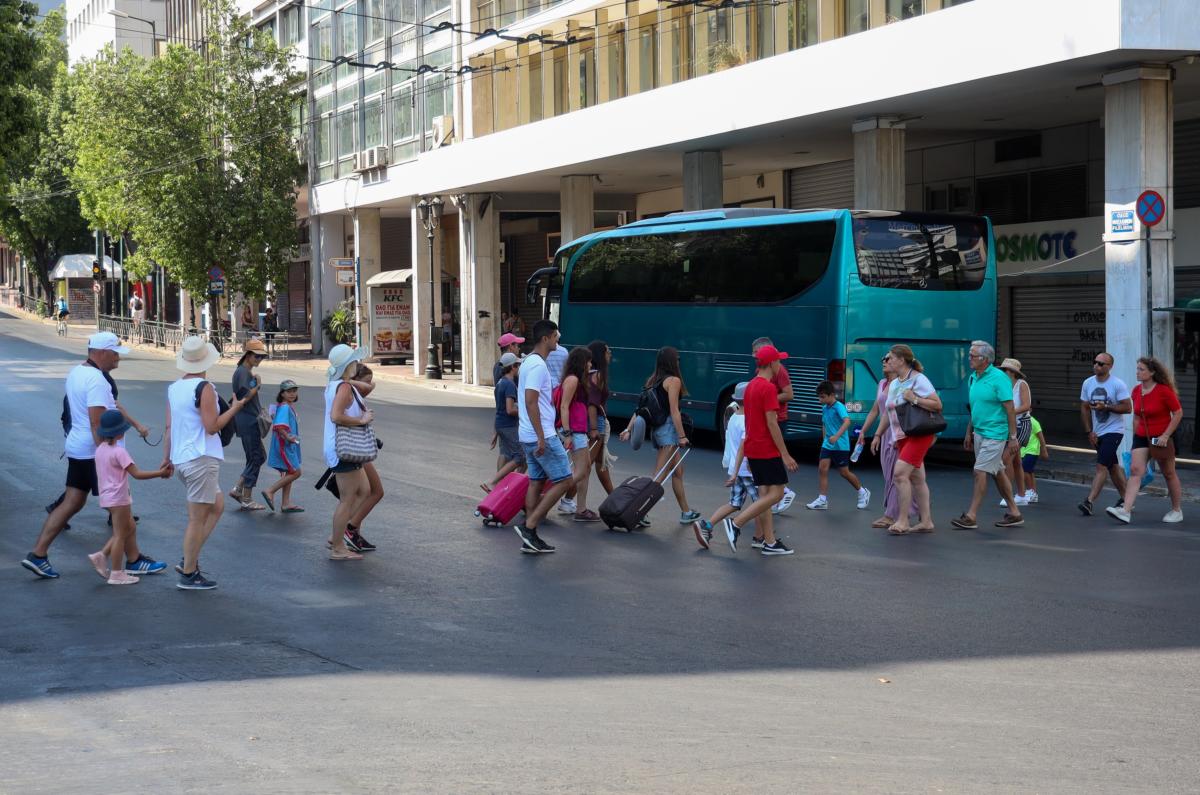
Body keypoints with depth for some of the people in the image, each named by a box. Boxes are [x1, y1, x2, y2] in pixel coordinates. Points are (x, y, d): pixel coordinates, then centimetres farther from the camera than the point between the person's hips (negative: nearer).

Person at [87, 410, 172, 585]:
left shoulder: (100, 449, 7)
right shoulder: (119, 452, -19)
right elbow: (137, 474, -20)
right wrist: (160, 473, -16)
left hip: (107, 497, 9)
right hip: (118, 498, -9)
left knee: (130, 528, 18)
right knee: (120, 535, 0)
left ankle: (102, 556, 11)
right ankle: (116, 574, 5)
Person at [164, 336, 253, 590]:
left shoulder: (174, 388, 8)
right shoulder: (204, 388, -14)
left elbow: (168, 427, 10)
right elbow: (212, 426, -16)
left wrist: (167, 457, 17)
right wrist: (235, 408, -7)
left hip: (181, 459, 8)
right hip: (201, 459, -8)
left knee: (217, 505, 20)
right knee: (197, 518, 0)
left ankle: (189, 561, 16)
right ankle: (189, 574, 5)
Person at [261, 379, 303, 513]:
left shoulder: (290, 407, 14)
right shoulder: (284, 407, -17)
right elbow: (279, 426, -29)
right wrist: (288, 437, -25)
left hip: (289, 445, 10)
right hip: (284, 445, -10)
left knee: (289, 473, 12)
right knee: (295, 472, -8)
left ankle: (286, 503, 16)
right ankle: (270, 492, -4)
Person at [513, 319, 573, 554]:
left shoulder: (528, 362, 15)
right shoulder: (538, 365, -17)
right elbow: (531, 402, -24)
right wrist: (541, 437, -25)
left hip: (529, 437, 10)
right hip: (541, 436, -10)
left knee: (536, 482, 12)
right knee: (563, 480, -5)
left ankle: (530, 538, 12)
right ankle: (529, 526, -7)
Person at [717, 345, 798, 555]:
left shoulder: (751, 386, 12)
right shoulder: (769, 388, -16)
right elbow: (771, 423, -19)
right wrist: (785, 455, -16)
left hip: (753, 449, 9)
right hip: (768, 450, -9)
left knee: (764, 494, 9)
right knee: (776, 493, -4)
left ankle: (769, 542, 9)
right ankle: (736, 523, -10)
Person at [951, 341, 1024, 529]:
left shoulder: (999, 378, -15)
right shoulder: (972, 378, 10)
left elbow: (1010, 408, -16)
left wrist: (1013, 437, -18)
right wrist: (969, 434, 19)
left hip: (994, 434, -9)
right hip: (979, 433, 9)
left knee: (980, 471, -10)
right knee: (998, 472, 13)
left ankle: (971, 516, -7)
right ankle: (1015, 513, 21)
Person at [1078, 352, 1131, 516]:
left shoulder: (1118, 384, -12)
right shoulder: (1088, 383, 4)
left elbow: (1128, 408, -15)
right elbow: (1084, 408, 8)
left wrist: (1105, 407, -23)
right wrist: (1089, 432, 2)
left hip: (1114, 430, -6)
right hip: (1097, 433, 6)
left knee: (1101, 466, -15)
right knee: (1112, 466, 16)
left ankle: (1089, 502, -20)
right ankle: (1125, 499, 29)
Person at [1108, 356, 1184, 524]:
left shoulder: (1164, 391, -15)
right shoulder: (1137, 391, 3)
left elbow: (1178, 413, -12)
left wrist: (1165, 436, -17)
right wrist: (1135, 436, 12)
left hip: (1161, 439, -5)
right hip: (1141, 438, 5)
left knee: (1169, 474, 10)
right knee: (1135, 470, -12)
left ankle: (1177, 511, 27)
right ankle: (1126, 511, -23)